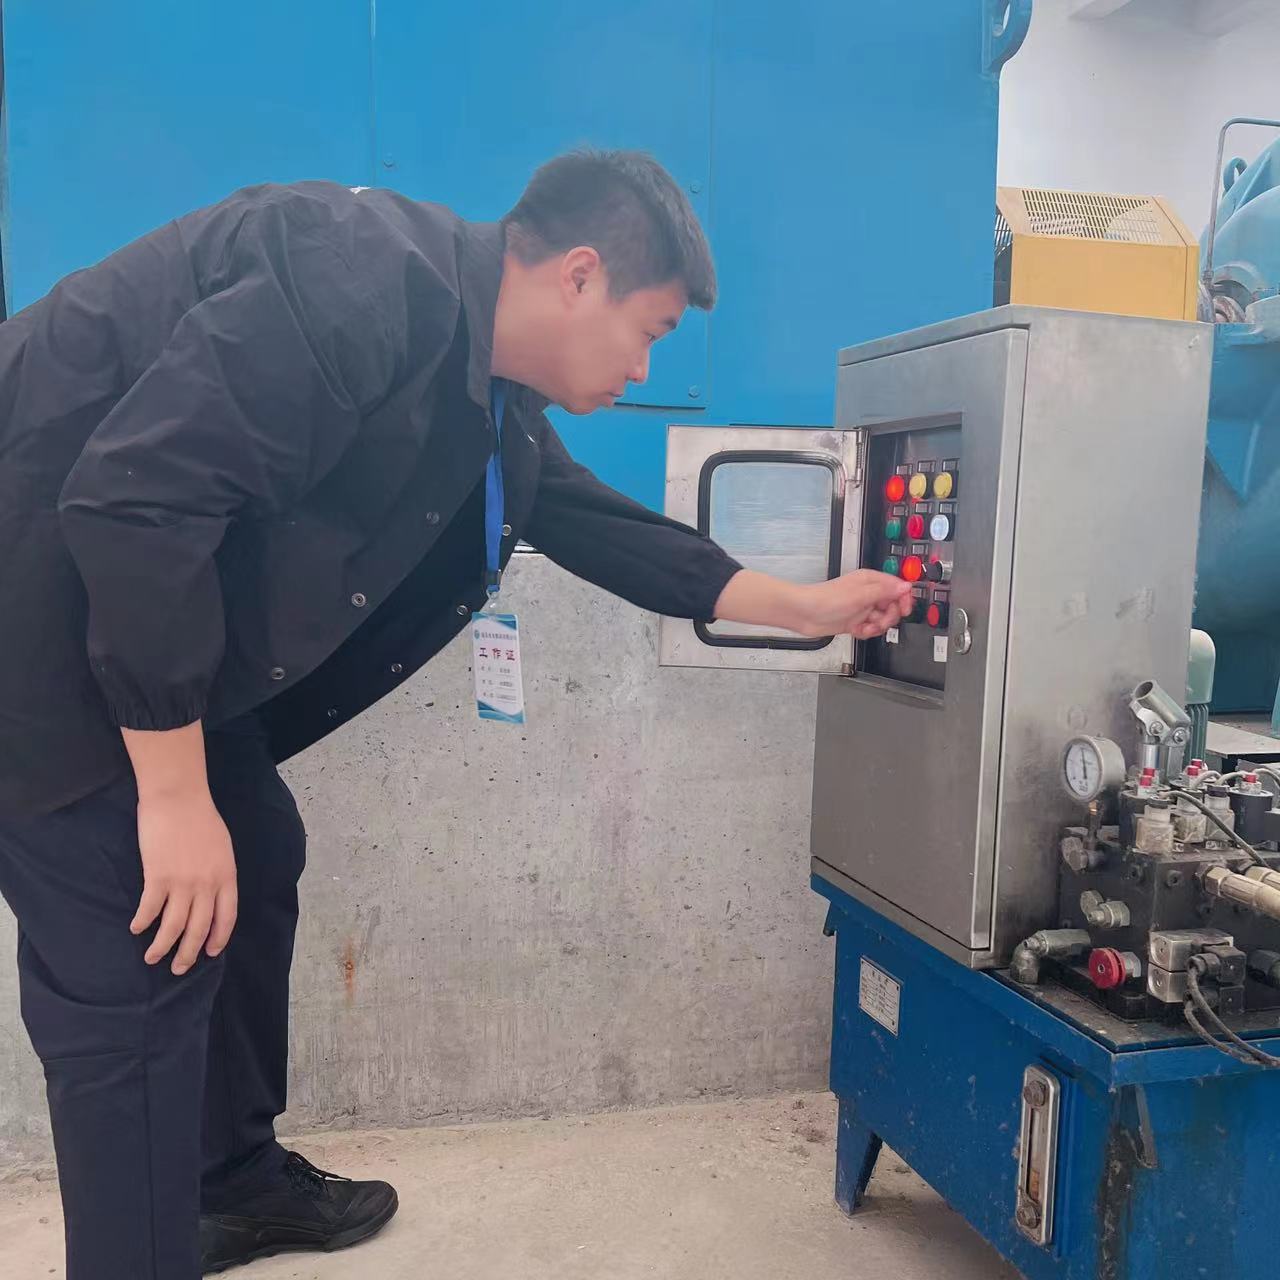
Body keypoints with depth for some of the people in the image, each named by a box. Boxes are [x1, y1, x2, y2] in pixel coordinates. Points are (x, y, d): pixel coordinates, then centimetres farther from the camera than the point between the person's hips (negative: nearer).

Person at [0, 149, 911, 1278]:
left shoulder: (490, 396, 5)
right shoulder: (367, 278, -26)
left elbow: (602, 526, 14)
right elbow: (136, 495, -31)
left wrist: (811, 608, 18)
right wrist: (173, 795, -26)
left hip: (156, 620, 10)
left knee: (253, 862, 15)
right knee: (149, 954, -7)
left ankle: (232, 1178, 35)